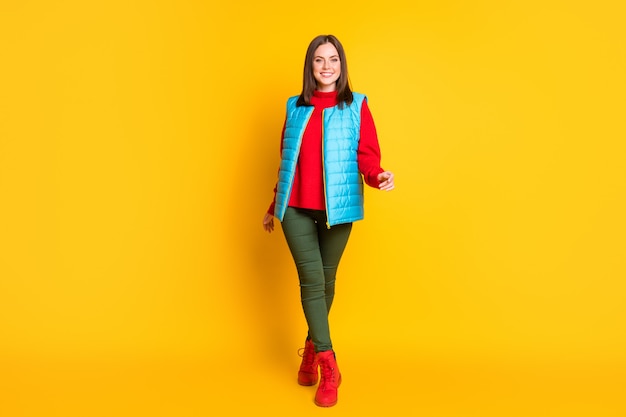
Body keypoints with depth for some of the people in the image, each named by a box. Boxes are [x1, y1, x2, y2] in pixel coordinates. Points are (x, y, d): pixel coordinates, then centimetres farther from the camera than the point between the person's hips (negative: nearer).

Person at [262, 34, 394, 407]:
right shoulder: (295, 107, 9)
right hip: (295, 208, 1)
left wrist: (377, 176, -27)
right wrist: (273, 206, 19)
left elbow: (367, 154, -5)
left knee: (326, 281, 9)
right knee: (312, 280, -6)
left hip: (337, 208, -1)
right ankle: (328, 367, 2)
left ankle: (312, 348, 32)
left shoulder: (356, 106, 2)